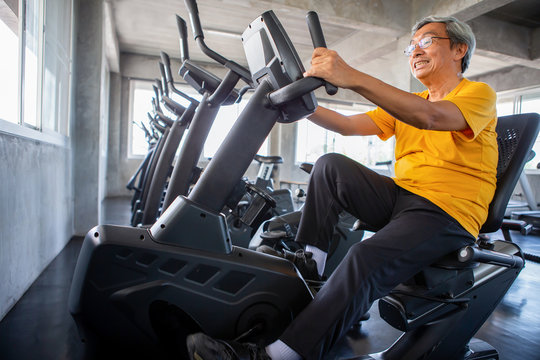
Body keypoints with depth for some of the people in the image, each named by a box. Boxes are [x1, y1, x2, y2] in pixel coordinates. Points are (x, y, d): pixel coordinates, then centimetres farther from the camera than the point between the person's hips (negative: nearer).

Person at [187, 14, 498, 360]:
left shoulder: (480, 94, -1)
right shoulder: (407, 103, 20)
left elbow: (429, 116, -26)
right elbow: (350, 125, 7)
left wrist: (352, 77, -36)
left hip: (448, 214, -6)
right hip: (400, 197, 7)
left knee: (368, 258, -32)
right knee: (331, 165, -12)